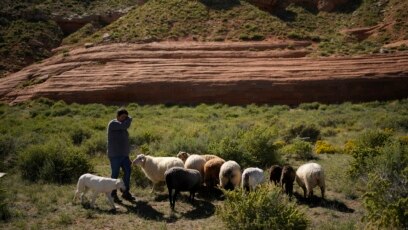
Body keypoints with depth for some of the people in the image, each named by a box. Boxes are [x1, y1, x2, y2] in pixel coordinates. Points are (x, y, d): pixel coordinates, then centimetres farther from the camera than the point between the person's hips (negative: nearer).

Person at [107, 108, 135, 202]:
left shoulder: (122, 126, 16)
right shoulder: (113, 123, -10)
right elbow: (126, 125, -25)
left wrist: (127, 154, 19)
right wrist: (129, 118, -3)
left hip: (124, 155, 8)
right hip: (115, 155, -8)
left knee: (128, 171, 4)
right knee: (115, 174, 0)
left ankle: (126, 193, 15)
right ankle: (113, 195, 13)